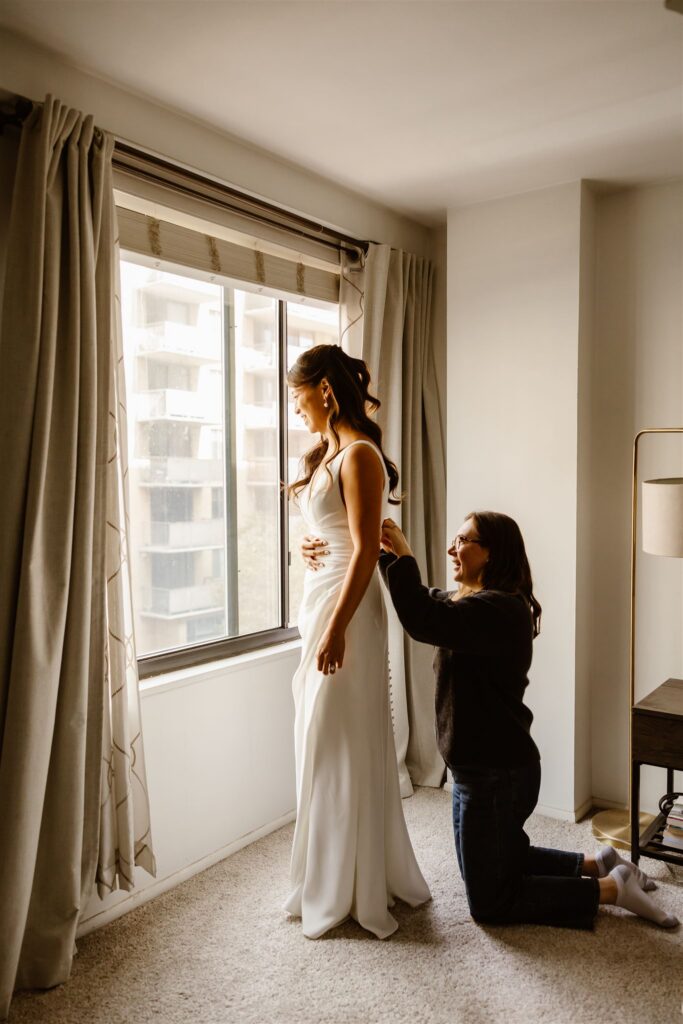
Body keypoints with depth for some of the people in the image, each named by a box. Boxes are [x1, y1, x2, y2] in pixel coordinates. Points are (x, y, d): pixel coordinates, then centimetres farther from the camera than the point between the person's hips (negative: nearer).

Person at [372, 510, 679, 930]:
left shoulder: (499, 608, -25)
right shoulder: (471, 601, 6)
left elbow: (424, 621, -39)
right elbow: (424, 602, 16)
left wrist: (403, 555, -28)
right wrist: (388, 555, 2)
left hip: (496, 774, -10)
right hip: (489, 767, 10)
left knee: (491, 903, 7)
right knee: (499, 863, 29)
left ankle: (611, 888, 12)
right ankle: (597, 864, 31)